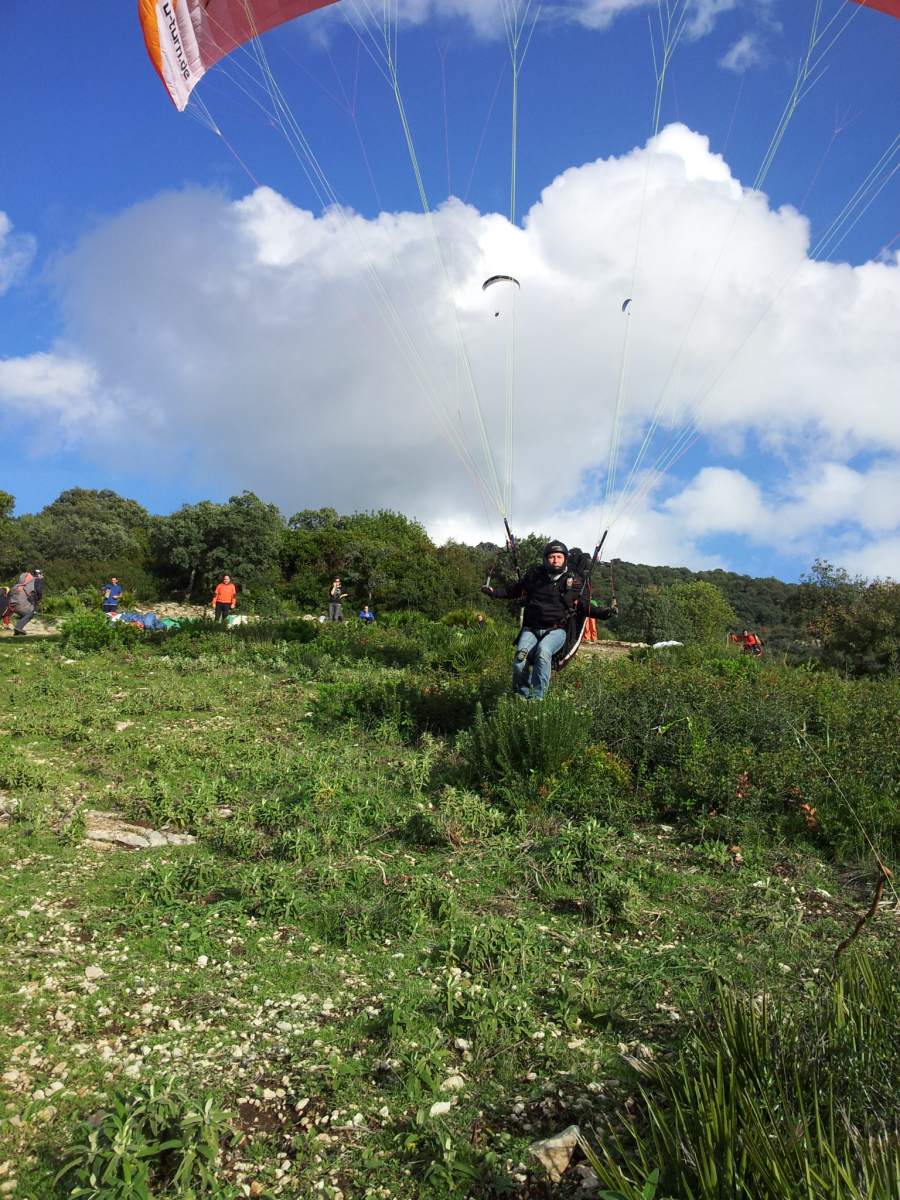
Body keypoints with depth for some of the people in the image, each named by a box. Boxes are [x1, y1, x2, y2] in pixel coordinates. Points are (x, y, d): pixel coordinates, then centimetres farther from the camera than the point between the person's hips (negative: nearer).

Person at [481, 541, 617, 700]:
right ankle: (520, 698, -5)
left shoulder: (573, 581, 8)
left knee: (543, 651, -35)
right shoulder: (534, 575, 9)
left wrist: (604, 613, 2)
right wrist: (494, 592, 12)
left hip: (556, 630, -1)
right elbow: (514, 590, 22)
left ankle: (537, 697, -30)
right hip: (531, 629, 1)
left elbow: (584, 606, 15)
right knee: (520, 658, -26)